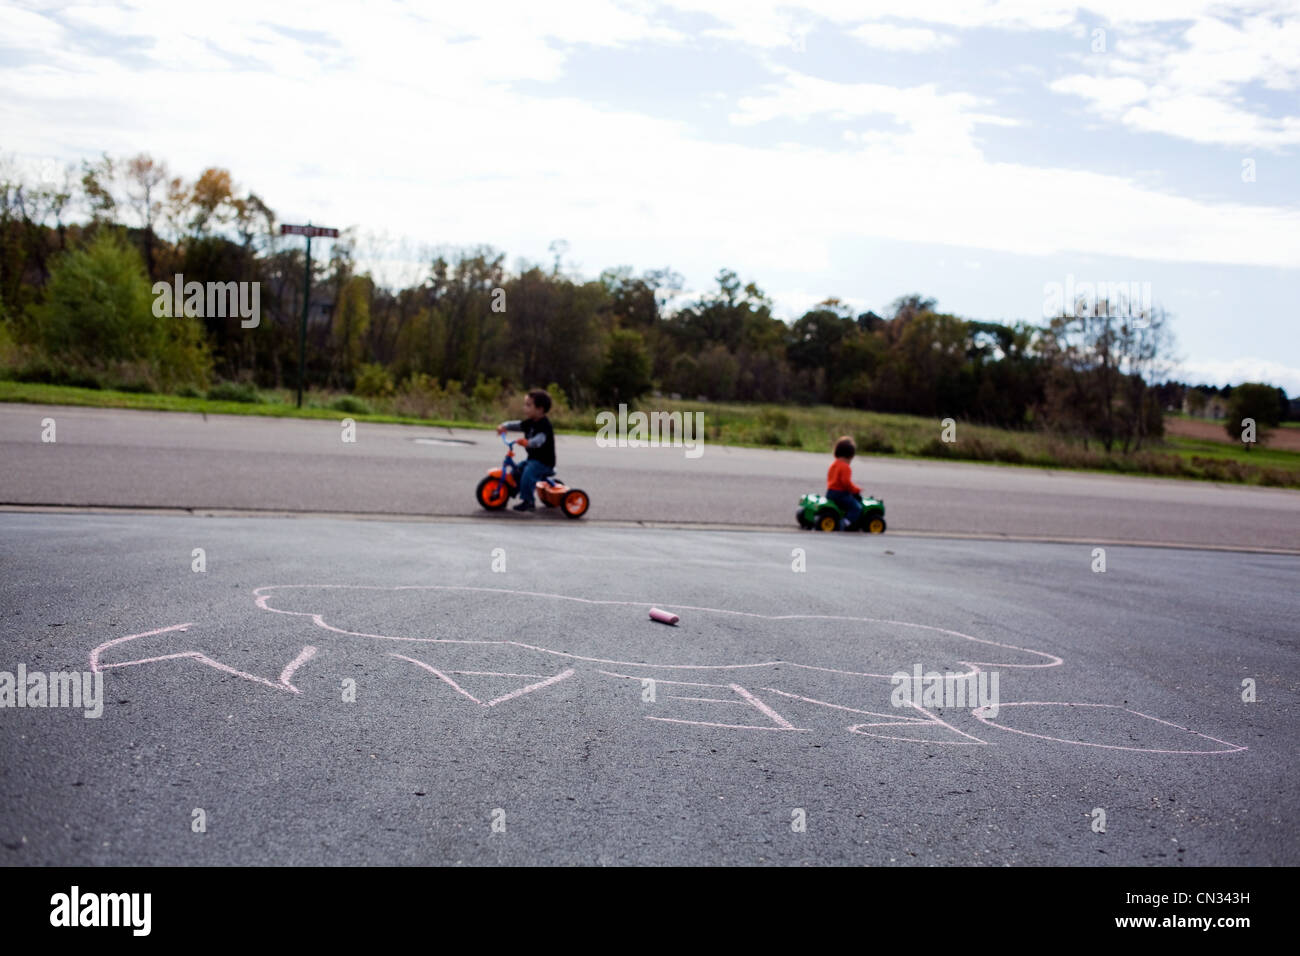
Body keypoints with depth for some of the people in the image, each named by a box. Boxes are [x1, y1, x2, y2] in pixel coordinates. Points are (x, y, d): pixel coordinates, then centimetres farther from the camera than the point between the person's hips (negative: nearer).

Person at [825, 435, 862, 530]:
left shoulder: (833, 465, 13)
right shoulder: (845, 468, -17)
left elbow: (829, 478, 22)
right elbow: (846, 482, -24)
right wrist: (856, 490, -11)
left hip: (830, 492, 10)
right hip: (840, 493, -10)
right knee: (856, 507, -12)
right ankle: (845, 523, -27)